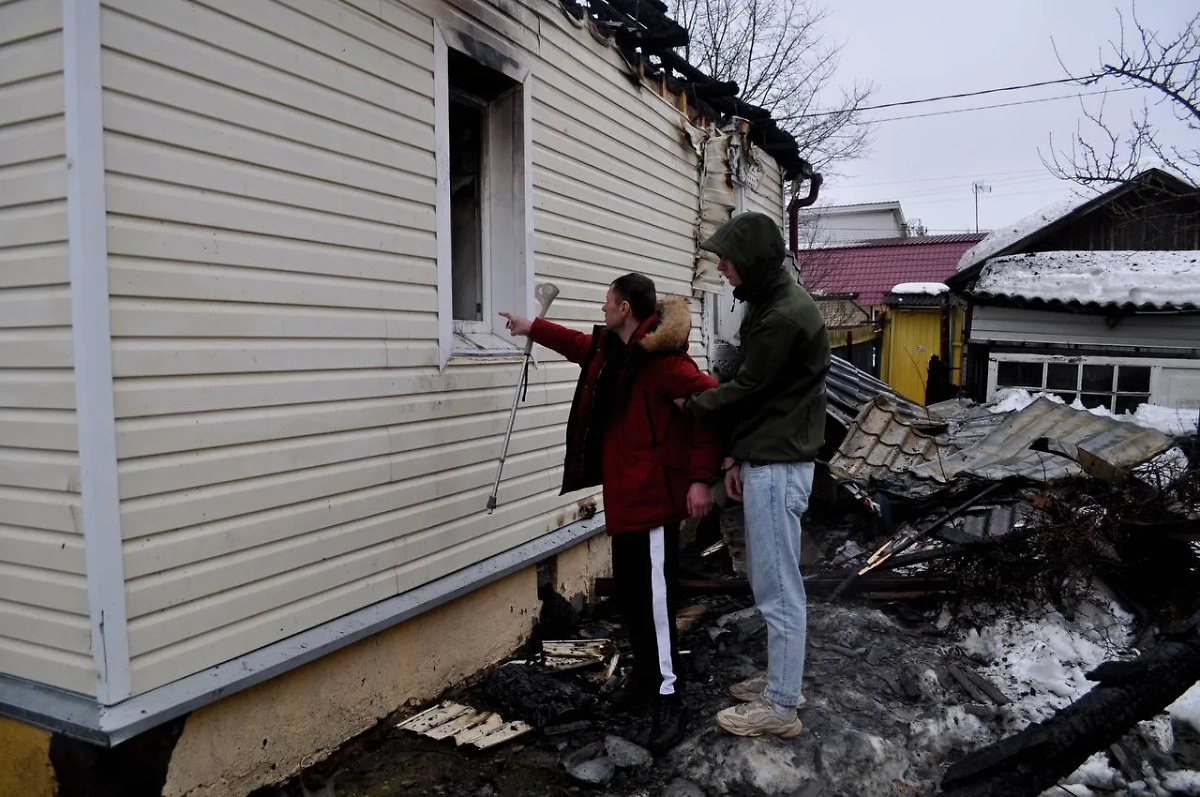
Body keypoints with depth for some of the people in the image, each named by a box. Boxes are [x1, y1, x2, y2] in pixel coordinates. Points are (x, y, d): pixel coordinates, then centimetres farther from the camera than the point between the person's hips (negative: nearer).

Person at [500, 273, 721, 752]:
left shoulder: (662, 358, -19)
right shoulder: (609, 348, 11)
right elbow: (577, 344, 33)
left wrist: (701, 478, -23)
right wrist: (530, 328, 43)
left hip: (654, 495, -10)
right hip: (625, 493, 10)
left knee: (653, 597, -6)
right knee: (629, 594, 17)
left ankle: (668, 700, 5)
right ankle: (645, 675, 33)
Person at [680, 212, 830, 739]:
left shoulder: (786, 315, -20)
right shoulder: (768, 303, 13)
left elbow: (747, 388, -15)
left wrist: (687, 404, 1)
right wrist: (735, 455, 12)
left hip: (778, 466, -10)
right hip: (765, 460, 10)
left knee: (778, 587, -1)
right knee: (767, 578, 18)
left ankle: (781, 706, 12)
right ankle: (781, 679, 32)